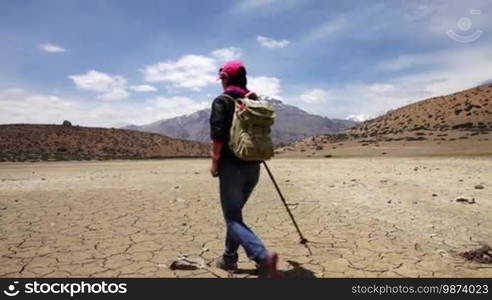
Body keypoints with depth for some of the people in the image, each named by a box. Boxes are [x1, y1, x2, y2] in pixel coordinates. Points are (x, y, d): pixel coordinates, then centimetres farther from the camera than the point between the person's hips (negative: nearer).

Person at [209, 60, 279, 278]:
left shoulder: (222, 101, -6)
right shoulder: (254, 101, 14)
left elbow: (218, 135, -16)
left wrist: (215, 162, -7)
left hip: (232, 166, -7)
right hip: (253, 166, 7)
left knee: (233, 218, -3)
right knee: (235, 212, 20)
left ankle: (263, 256, -21)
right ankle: (229, 258, 29)